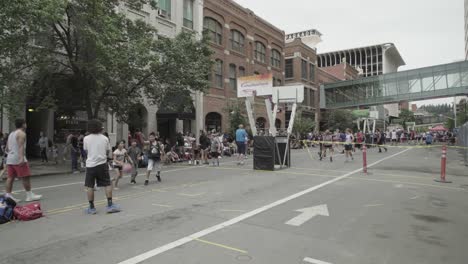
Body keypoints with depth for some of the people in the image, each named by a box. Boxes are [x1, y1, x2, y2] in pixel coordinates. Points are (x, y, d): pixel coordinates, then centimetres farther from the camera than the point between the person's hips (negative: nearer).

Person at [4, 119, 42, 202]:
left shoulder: (11, 134, 20)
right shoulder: (21, 133, -8)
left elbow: (7, 148, 22)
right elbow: (21, 146, -21)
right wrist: (22, 158, -29)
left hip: (9, 159, 9)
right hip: (18, 159, -9)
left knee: (10, 177, 9)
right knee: (26, 177, -4)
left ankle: (8, 196, 8)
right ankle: (29, 195, 0)